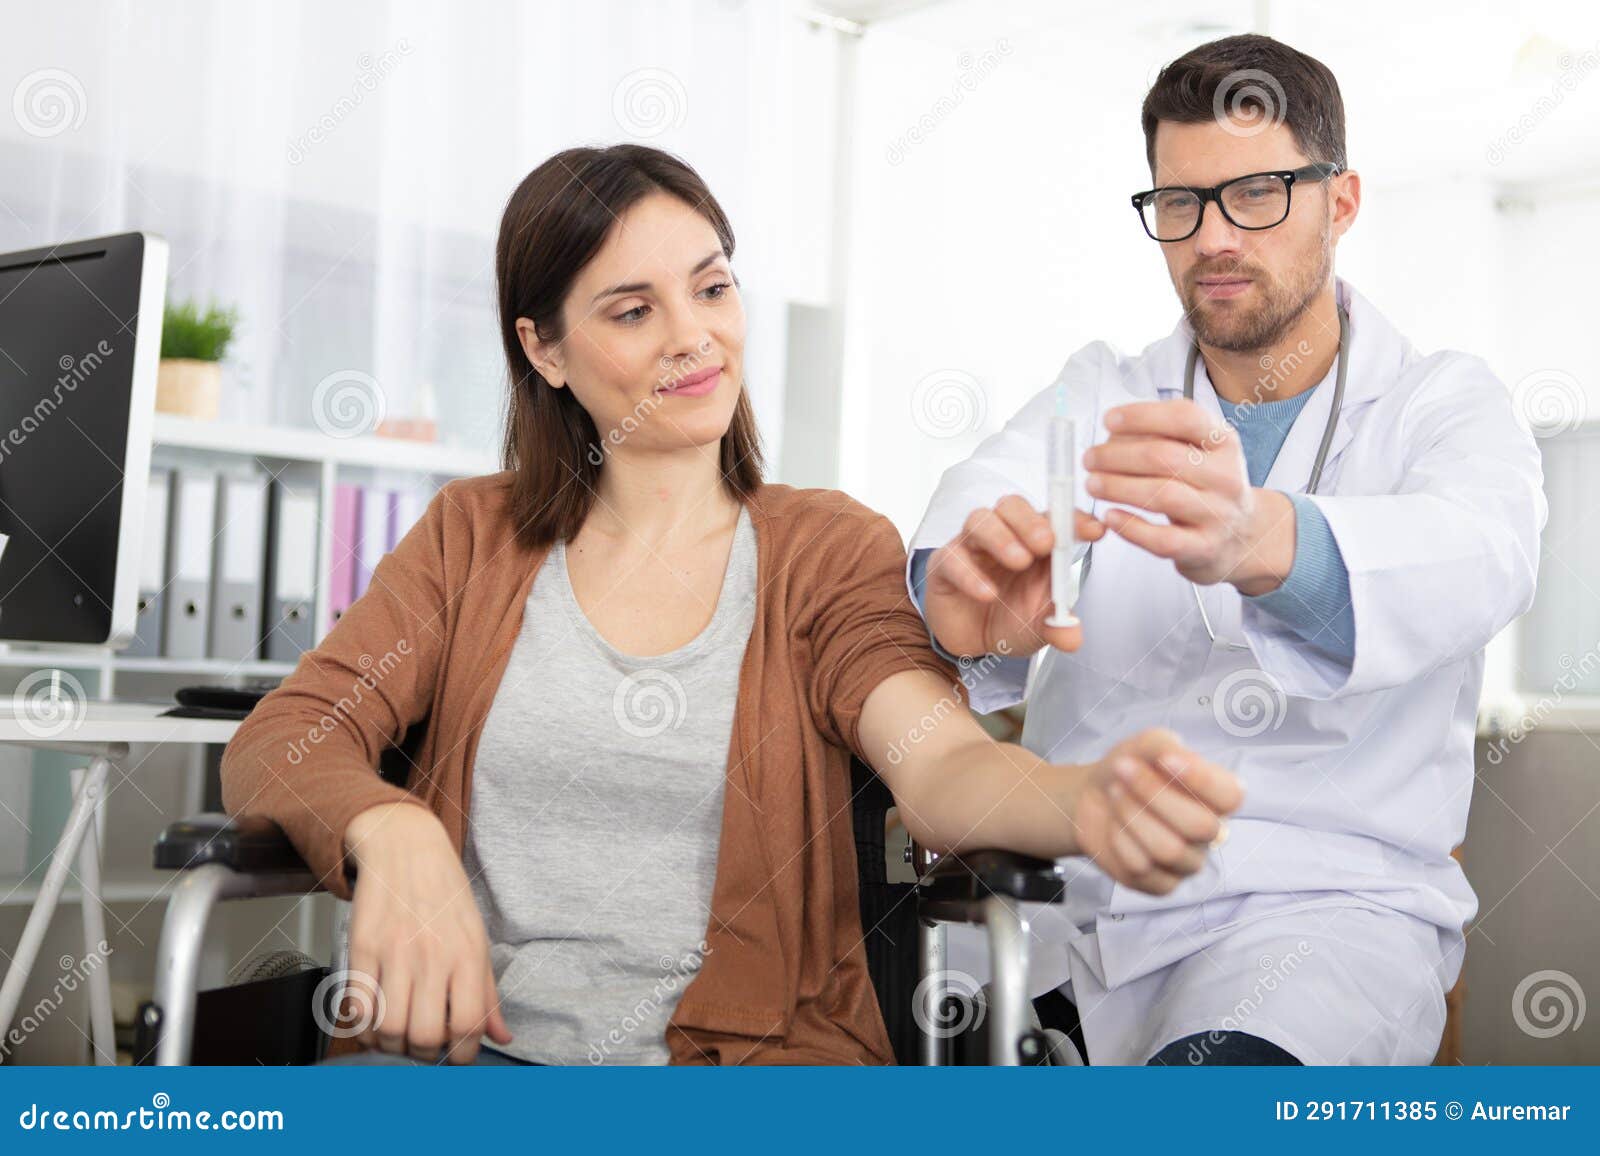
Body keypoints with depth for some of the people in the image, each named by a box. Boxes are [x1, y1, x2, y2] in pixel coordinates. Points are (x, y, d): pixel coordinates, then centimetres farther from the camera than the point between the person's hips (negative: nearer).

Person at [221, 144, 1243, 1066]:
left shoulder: (831, 548, 11)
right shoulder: (476, 535, 16)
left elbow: (940, 764, -7)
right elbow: (278, 742, 7)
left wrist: (1088, 800, -31)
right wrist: (391, 833, -17)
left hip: (751, 1044, -1)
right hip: (464, 1040, 1)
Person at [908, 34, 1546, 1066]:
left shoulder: (1447, 403, 5)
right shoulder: (1098, 396, 13)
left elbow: (1480, 553, -20)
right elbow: (984, 493, -10)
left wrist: (1258, 540, -42)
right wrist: (961, 596, -36)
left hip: (1327, 901, -4)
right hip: (1066, 892, 4)